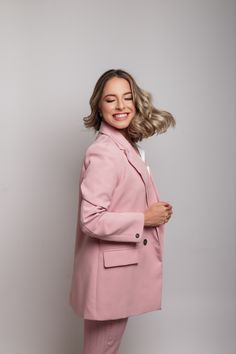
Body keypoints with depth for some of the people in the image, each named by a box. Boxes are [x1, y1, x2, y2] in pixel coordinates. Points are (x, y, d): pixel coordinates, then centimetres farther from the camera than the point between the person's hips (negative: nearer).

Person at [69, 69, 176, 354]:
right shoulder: (103, 153, -22)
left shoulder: (127, 146, 7)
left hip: (123, 264, 9)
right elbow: (91, 220, -27)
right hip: (109, 269, -9)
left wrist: (155, 211, 4)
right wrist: (145, 219, -20)